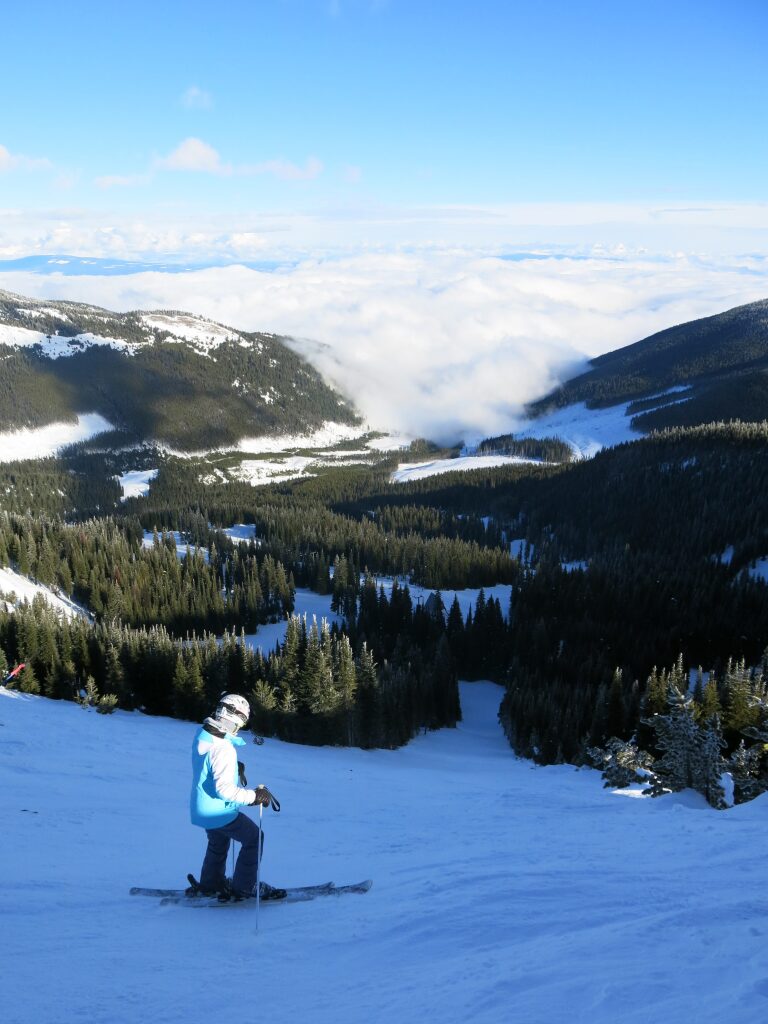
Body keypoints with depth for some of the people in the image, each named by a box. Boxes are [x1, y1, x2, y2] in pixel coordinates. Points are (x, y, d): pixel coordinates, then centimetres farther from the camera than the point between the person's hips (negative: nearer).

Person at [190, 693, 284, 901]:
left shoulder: (202, 735, -5)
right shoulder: (223, 749, -32)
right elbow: (224, 788, -34)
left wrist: (236, 769, 16)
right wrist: (254, 796, -28)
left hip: (202, 809, 9)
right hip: (219, 812, -9)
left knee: (218, 842, 31)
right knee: (254, 838, 7)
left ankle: (210, 884, 46)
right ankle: (243, 887, 15)